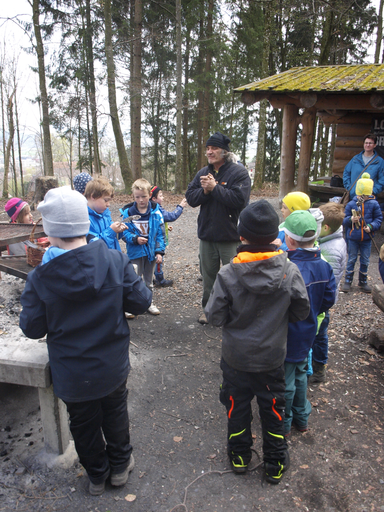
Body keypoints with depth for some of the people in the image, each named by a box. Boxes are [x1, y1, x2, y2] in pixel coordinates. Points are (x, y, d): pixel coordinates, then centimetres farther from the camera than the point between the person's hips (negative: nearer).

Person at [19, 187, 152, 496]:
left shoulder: (40, 278, -23)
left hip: (72, 375, -1)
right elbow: (141, 302, -12)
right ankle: (120, 465, 49)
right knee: (115, 413, 27)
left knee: (84, 424, 24)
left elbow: (32, 328, -13)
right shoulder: (116, 261, -20)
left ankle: (97, 476, 47)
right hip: (113, 366, 1)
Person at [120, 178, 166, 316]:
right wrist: (135, 238, -24)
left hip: (151, 252, 2)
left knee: (149, 279, 18)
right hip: (135, 252, -2)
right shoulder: (128, 212, -9)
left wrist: (159, 251, -8)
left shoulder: (156, 212, -6)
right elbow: (125, 233, -6)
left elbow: (160, 234, -3)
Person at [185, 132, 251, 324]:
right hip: (207, 234, 5)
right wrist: (204, 191, -17)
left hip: (231, 236, -5)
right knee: (208, 274, 18)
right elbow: (190, 198, 2)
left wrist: (214, 188, -22)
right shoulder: (203, 173, 7)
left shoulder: (239, 172, -11)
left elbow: (239, 199, -24)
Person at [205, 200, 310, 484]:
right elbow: (302, 311, -6)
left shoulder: (228, 274, -23)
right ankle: (276, 464, 38)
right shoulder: (290, 272, -18)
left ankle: (240, 456, 41)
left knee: (237, 406, 21)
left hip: (236, 357, -1)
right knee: (273, 409, 21)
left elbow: (215, 316, -17)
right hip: (272, 357, 1)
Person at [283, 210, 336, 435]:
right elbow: (329, 300, 2)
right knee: (300, 374, 27)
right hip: (307, 334, 7)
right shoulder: (325, 266, -8)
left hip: (287, 337, -7)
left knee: (284, 382, 13)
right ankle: (302, 417, 45)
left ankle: (283, 423, 34)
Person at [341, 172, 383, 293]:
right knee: (351, 260, 9)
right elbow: (344, 220, 0)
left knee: (365, 261, 10)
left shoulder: (374, 204, -4)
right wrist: (351, 219, -21)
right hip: (353, 238, 0)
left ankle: (363, 282, 26)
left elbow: (379, 219, 1)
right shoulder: (351, 204, -4)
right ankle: (348, 281, 20)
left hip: (367, 239, 1)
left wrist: (371, 226, -17)